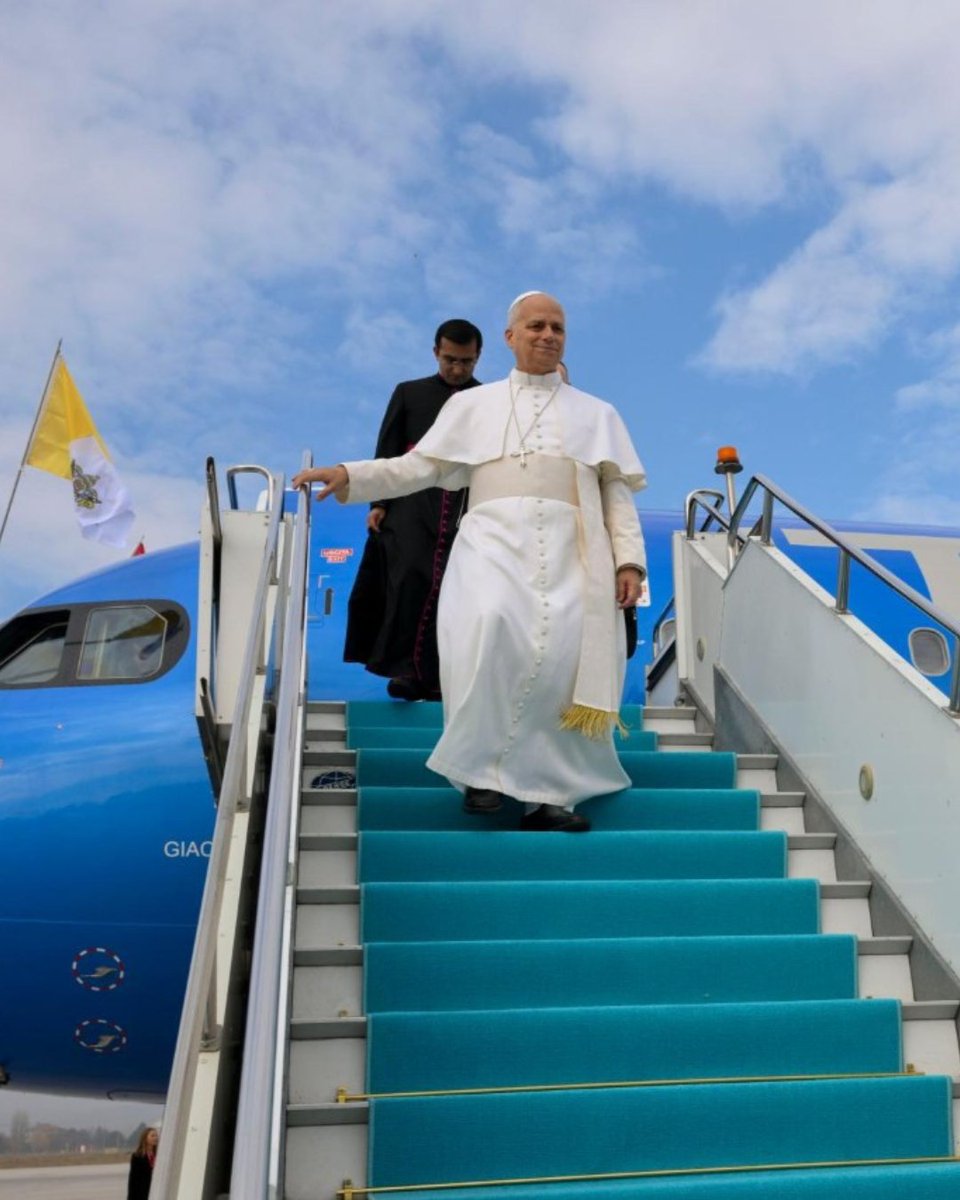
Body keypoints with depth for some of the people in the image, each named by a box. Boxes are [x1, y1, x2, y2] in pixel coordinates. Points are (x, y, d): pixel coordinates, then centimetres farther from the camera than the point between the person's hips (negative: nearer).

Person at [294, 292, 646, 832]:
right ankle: (486, 766, -16)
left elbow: (618, 494, 15)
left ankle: (544, 790, -12)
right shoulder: (472, 404, 23)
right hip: (494, 539, -1)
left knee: (563, 650, -23)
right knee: (490, 626, -31)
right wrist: (348, 476, 3)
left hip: (569, 548, 1)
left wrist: (629, 560, 1)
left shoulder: (597, 413, 25)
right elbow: (418, 468, 16)